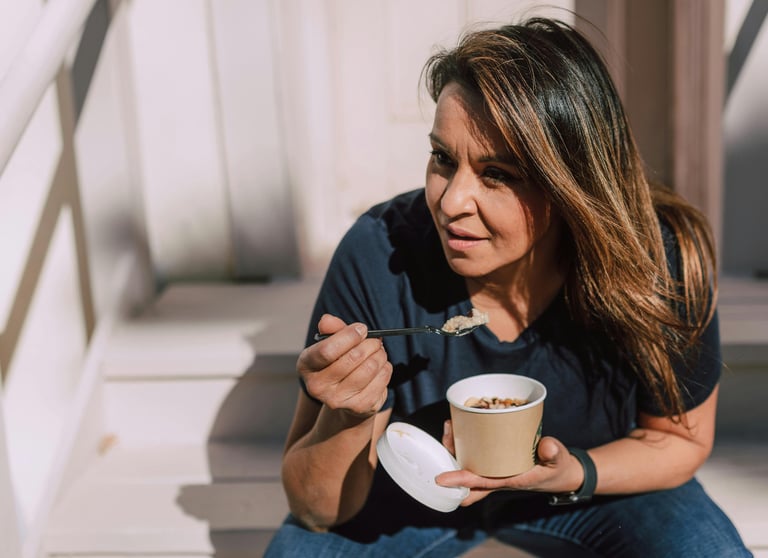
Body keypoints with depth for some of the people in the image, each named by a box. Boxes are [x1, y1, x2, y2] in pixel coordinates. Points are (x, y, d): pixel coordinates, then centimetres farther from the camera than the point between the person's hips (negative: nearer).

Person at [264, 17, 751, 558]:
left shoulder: (662, 266, -27)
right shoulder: (378, 257, -29)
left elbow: (682, 437, -8)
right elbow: (318, 510, -20)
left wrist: (574, 473, -28)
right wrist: (348, 418, -43)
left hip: (599, 483, 2)